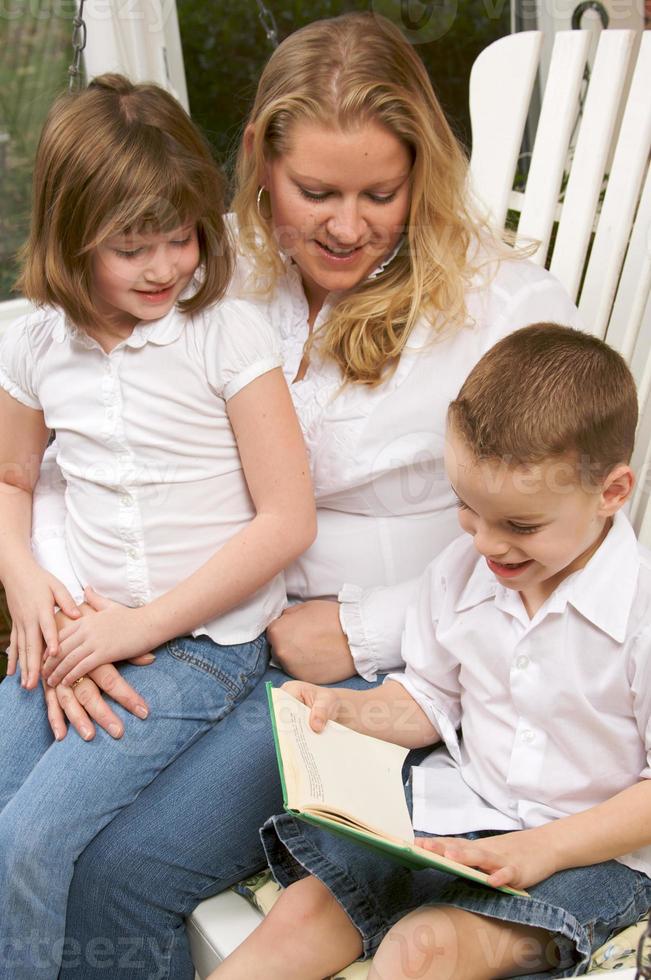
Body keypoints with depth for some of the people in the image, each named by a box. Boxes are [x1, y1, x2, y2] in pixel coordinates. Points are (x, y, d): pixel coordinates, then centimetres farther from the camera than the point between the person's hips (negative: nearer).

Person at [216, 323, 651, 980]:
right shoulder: (457, 572, -1)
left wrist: (546, 847, -21)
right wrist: (347, 709, -5)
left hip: (596, 849, -5)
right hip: (458, 804, 5)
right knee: (307, 906, -14)